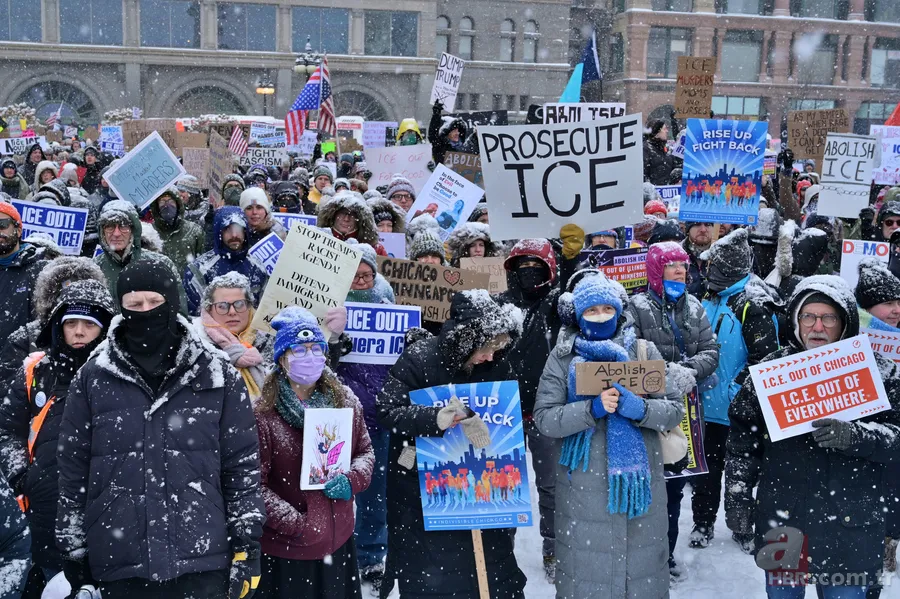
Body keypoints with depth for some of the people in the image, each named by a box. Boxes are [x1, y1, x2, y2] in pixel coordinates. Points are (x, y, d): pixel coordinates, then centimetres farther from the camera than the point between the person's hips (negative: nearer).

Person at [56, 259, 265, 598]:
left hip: (202, 562, -1)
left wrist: (247, 545, 0)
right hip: (118, 567, 1)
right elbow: (72, 470, 8)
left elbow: (243, 464, 3)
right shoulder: (92, 379, 4)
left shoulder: (217, 377, 2)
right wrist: (74, 552, 8)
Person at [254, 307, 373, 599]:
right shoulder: (263, 413, -14)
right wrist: (293, 523, -18)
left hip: (338, 540, 5)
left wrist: (353, 479, -8)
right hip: (286, 547, -4)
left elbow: (365, 452, 12)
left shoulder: (346, 401, 1)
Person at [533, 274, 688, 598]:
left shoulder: (644, 351, 4)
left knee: (641, 563, 11)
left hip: (638, 479, 1)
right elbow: (544, 419, -7)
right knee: (586, 567, 4)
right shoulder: (562, 357, 1)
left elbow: (676, 408, 0)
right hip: (583, 484, -1)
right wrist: (592, 408, -21)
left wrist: (639, 408, -19)